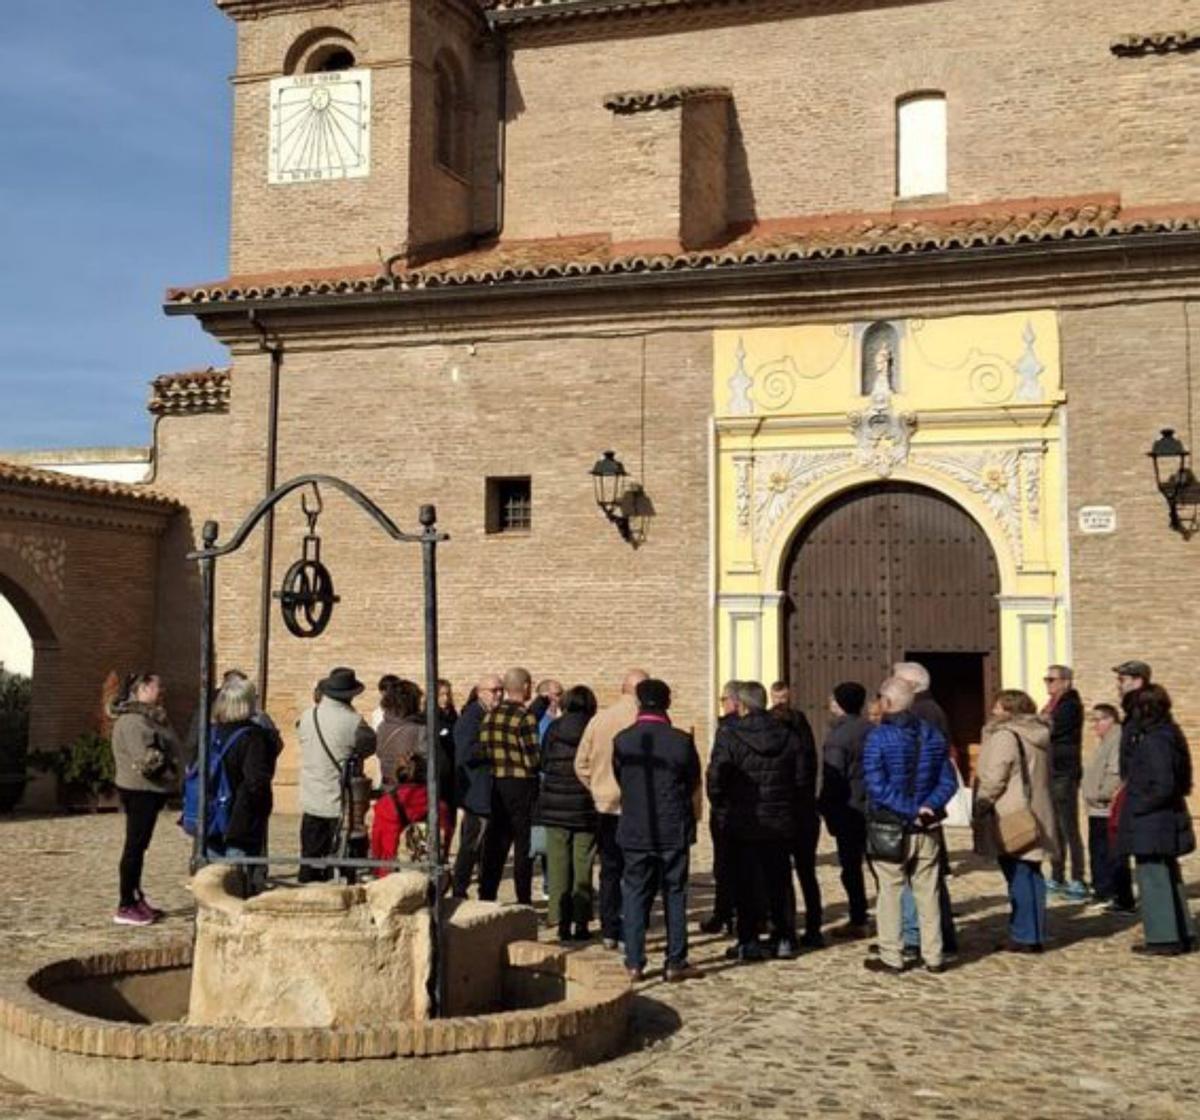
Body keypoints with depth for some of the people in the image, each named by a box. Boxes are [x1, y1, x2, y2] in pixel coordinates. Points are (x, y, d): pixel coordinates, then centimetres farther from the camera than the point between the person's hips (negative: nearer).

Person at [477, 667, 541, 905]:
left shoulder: (490, 715, 5)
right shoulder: (525, 716, -15)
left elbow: (483, 751, 6)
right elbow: (532, 758, -16)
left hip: (496, 784, 6)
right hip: (522, 785, -6)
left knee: (495, 843, 14)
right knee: (524, 845, 3)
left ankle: (486, 897, 18)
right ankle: (524, 901, 6)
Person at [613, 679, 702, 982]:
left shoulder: (622, 740, -6)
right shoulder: (681, 741, -10)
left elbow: (619, 779, 6)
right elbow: (694, 782, 3)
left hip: (635, 829, 1)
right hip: (674, 830, -1)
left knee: (635, 894, 9)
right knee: (675, 894, 8)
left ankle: (634, 963, 9)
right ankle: (676, 963, 11)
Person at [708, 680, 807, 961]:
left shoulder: (729, 735, -12)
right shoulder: (788, 735, 2)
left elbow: (715, 780, -14)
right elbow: (803, 779, 5)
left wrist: (723, 811, 1)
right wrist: (794, 812, 14)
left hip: (743, 824, -4)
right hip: (781, 822, 4)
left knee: (747, 882, 4)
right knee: (780, 880, 13)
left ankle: (748, 941, 5)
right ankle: (784, 938, 17)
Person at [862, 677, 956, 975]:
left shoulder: (878, 737, -13)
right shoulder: (933, 735, 5)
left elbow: (877, 786, -20)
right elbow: (948, 781, 3)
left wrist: (910, 811, -16)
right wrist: (928, 807, -9)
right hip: (927, 830, 5)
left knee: (890, 892, 5)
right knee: (928, 893, 12)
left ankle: (891, 957, 9)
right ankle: (933, 957, 17)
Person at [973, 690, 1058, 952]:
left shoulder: (1004, 736, -13)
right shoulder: (1039, 735, 15)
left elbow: (993, 779, -17)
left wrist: (979, 809, -8)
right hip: (1032, 819, 9)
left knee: (1019, 877, -4)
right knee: (1030, 876, 12)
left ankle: (1025, 936, -1)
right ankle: (1033, 934, 18)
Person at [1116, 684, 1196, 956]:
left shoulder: (1153, 741, -21)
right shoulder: (1168, 734, 9)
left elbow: (1163, 787, -26)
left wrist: (1137, 808, -15)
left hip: (1151, 823, -10)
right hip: (1167, 821, 10)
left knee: (1153, 878, 0)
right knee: (1168, 877, 18)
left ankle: (1164, 939, 6)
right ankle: (1183, 935, 27)